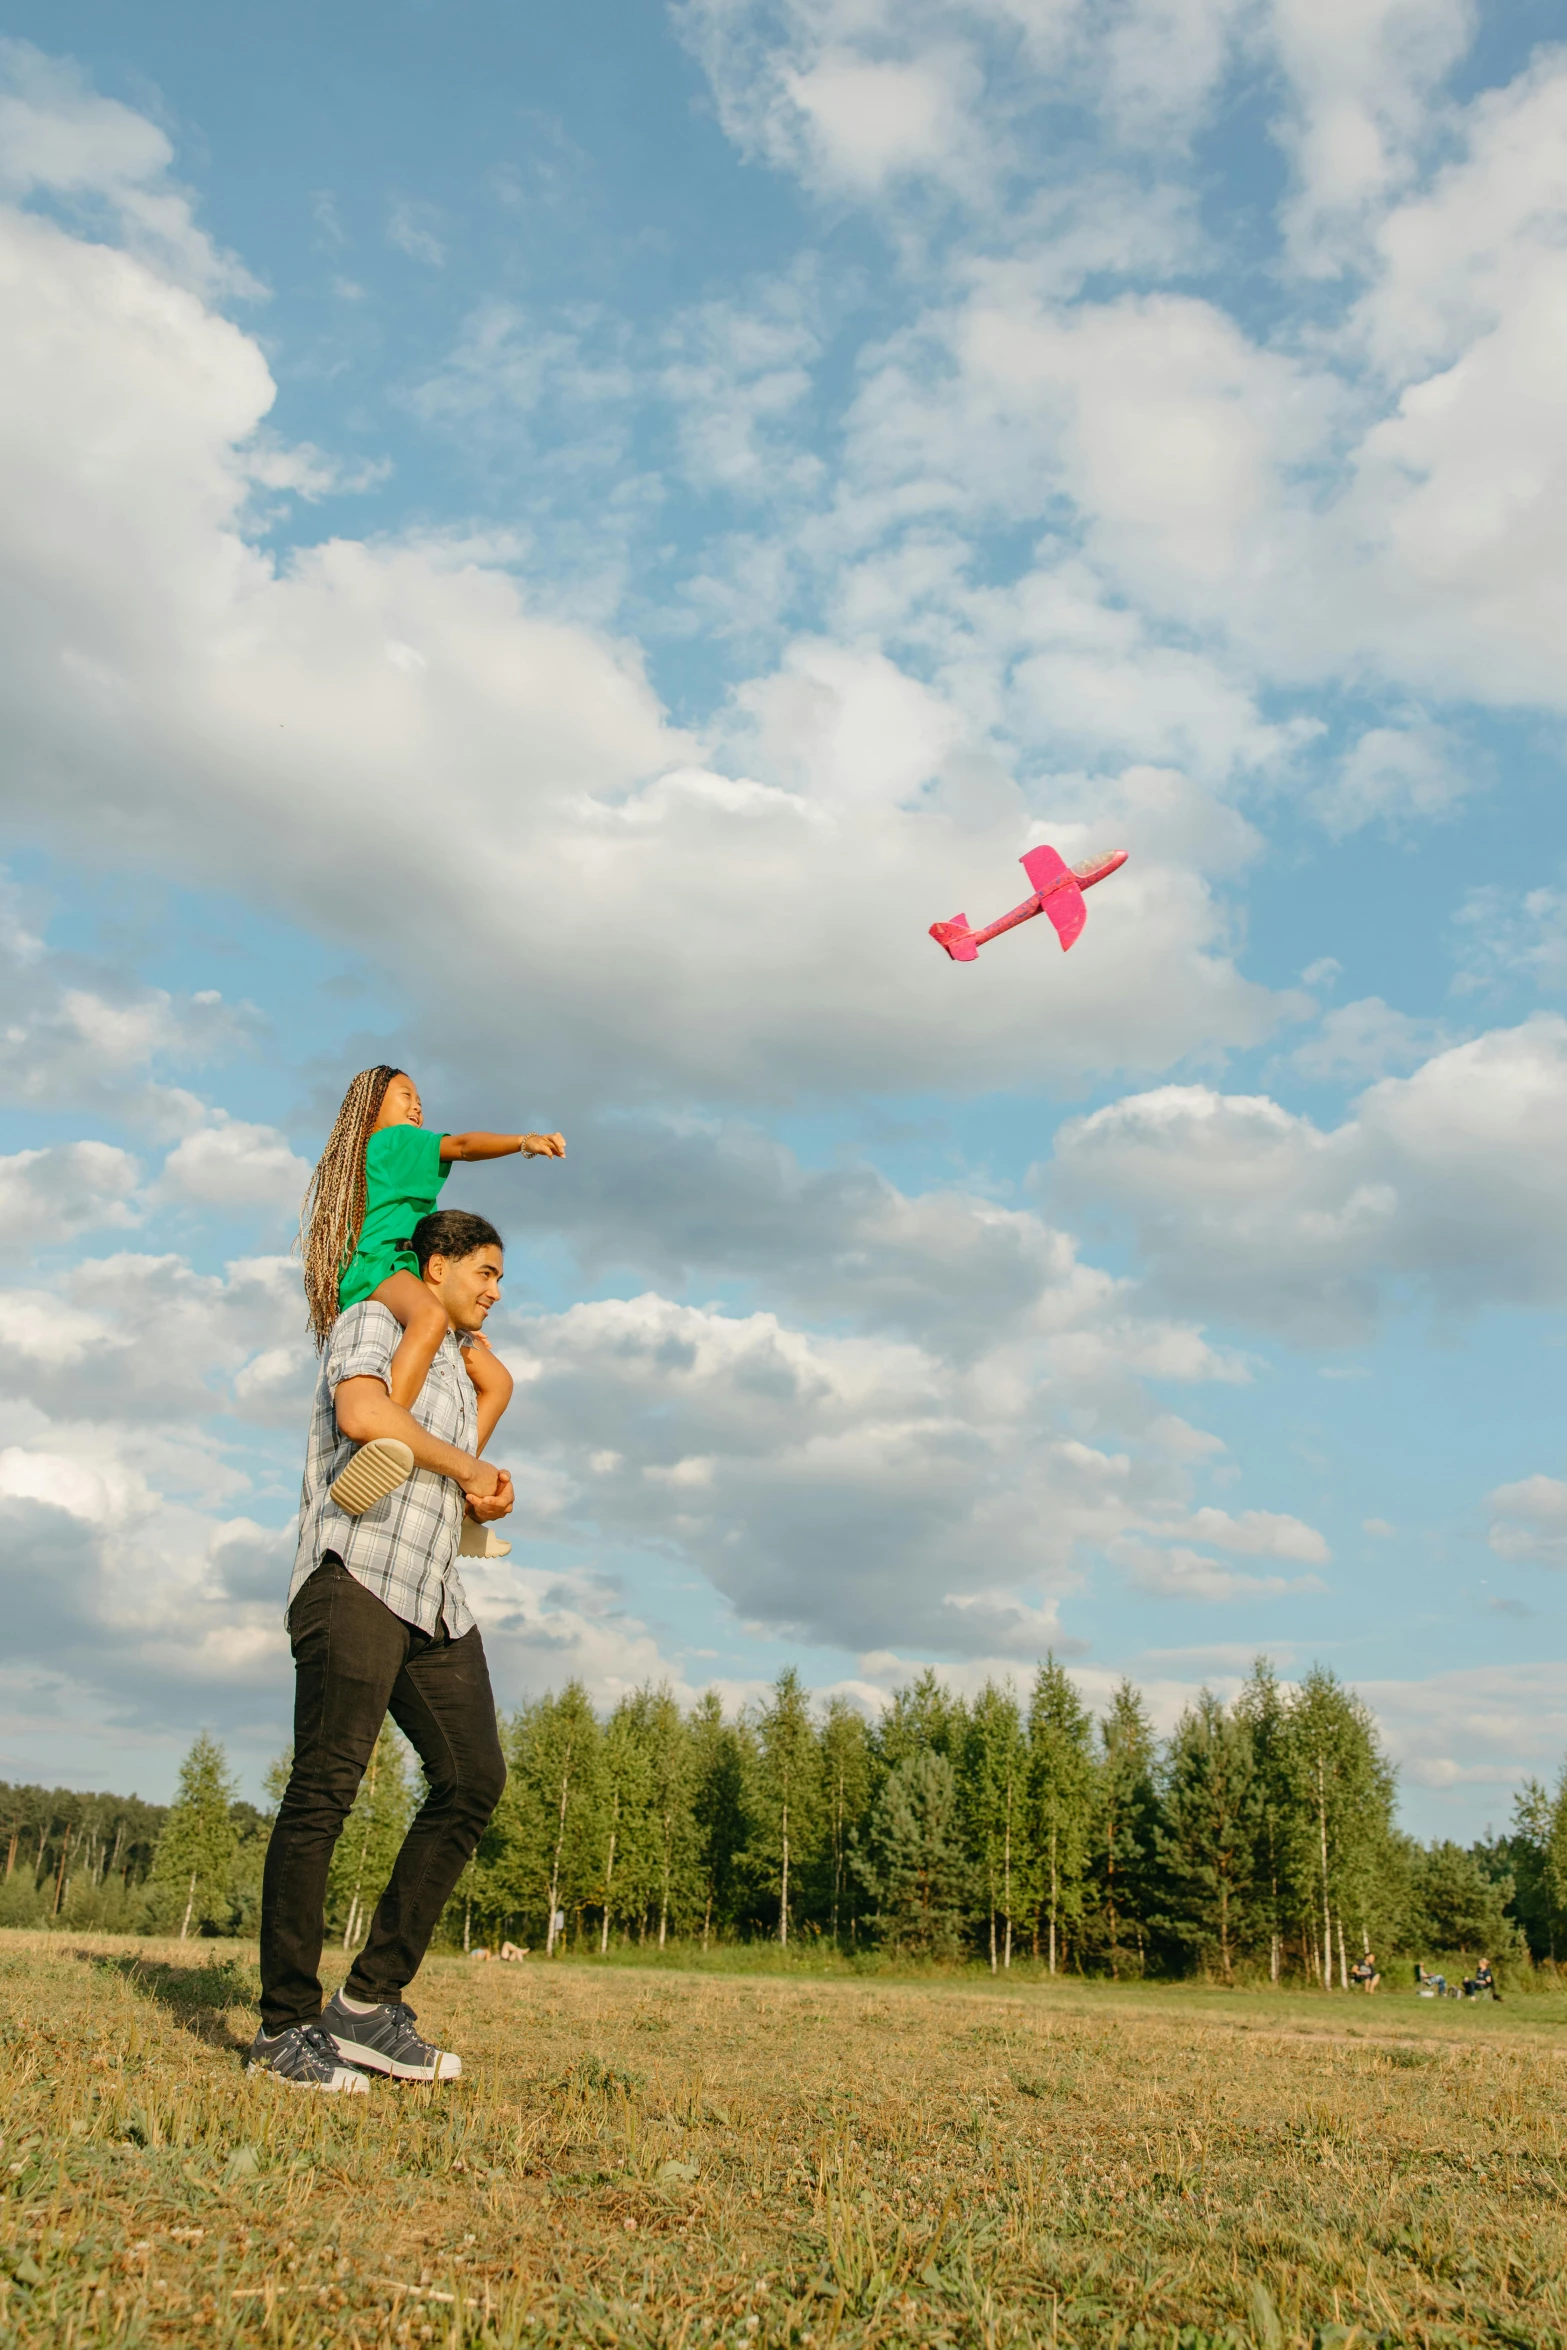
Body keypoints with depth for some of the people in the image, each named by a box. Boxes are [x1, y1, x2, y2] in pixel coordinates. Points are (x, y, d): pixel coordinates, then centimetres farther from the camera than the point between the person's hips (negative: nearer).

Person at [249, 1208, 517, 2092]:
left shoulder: (459, 1372, 30)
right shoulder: (373, 1322, 6)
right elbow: (363, 1415, -15)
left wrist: (487, 1497, 11)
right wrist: (470, 1466, -5)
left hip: (434, 1594, 8)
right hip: (356, 1573, -8)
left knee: (474, 1778, -4)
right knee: (327, 1784, -10)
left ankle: (372, 2001, 0)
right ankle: (287, 2024, -3)